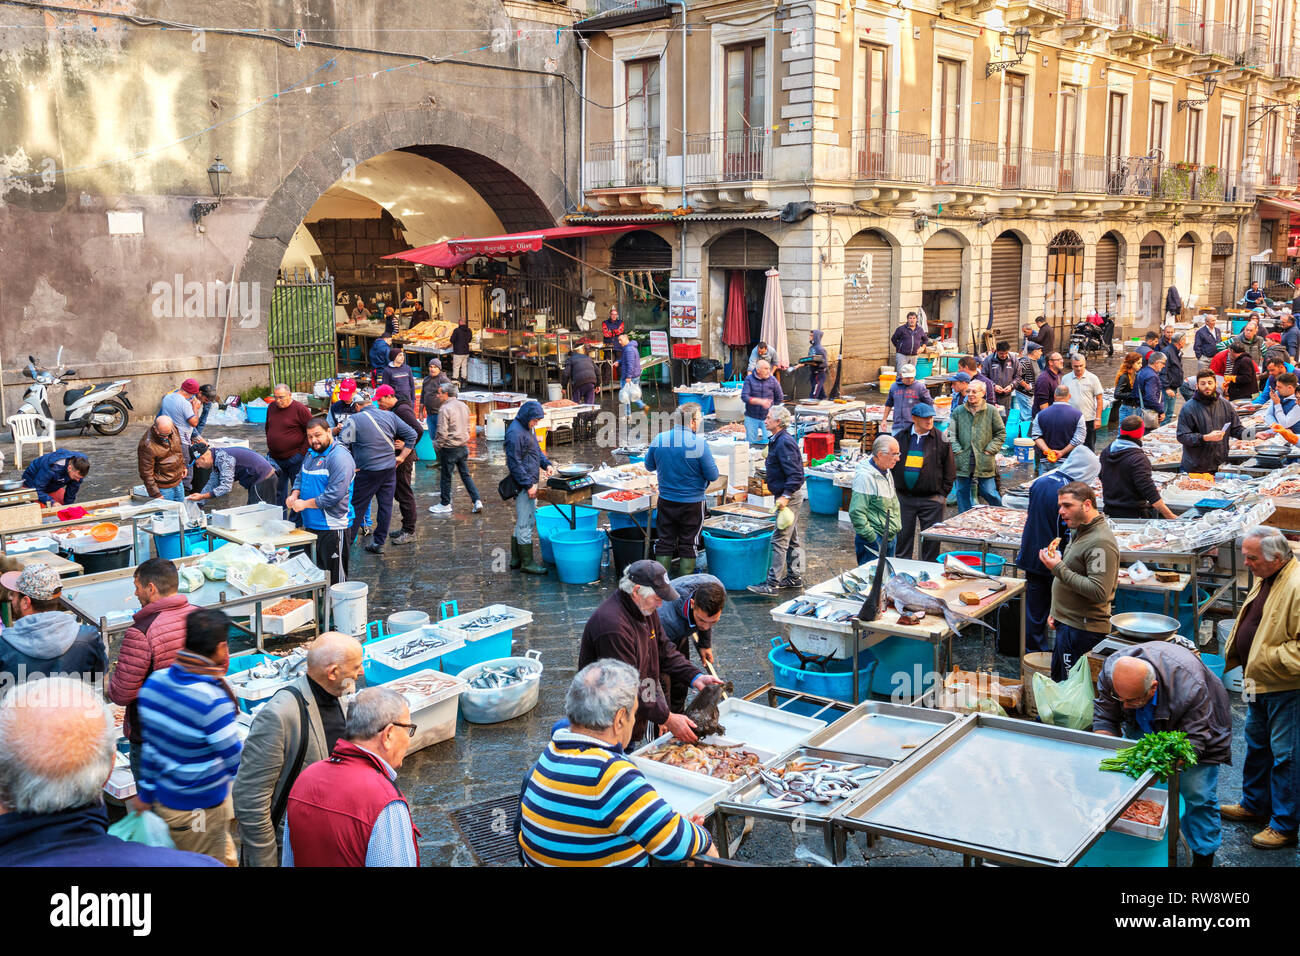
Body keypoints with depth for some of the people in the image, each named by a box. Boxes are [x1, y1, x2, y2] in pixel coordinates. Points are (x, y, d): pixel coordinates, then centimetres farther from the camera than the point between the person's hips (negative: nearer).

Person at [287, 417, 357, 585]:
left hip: (332, 528, -9)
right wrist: (294, 495, 2)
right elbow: (300, 477, 24)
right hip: (310, 524, 9)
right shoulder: (312, 453, 12)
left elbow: (334, 495, -25)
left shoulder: (339, 457, -18)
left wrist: (304, 504, -17)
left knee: (334, 577, -3)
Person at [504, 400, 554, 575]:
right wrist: (529, 484, -20)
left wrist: (547, 463, 7)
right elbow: (514, 463, -21)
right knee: (525, 524, -5)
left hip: (530, 482, 11)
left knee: (522, 523, 16)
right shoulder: (515, 433, -19)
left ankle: (516, 559, 25)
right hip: (523, 486, -11)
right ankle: (527, 563, 1)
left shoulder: (528, 429, 13)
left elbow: (537, 450, 26)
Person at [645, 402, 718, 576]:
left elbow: (649, 466, 10)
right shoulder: (699, 444, -17)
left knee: (665, 542, 12)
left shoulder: (659, 439, -3)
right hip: (692, 503, -3)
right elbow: (713, 475, -13)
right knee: (688, 545, 8)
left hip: (666, 501, 4)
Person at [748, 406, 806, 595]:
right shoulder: (777, 440, 11)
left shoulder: (784, 442, -20)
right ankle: (794, 577, 27)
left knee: (780, 540, -8)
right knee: (791, 540, 17)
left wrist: (785, 496, -28)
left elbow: (796, 474, -25)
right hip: (786, 494, 11)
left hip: (789, 496, -11)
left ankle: (771, 584, -6)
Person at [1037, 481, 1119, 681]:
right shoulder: (1078, 531, 13)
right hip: (1067, 624, 10)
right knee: (1058, 682, 16)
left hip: (1083, 631, -10)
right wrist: (1056, 612, 20)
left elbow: (1099, 592, -26)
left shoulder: (1101, 543, -20)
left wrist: (1059, 569, -23)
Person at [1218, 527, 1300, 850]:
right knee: (1257, 745, 23)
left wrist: (1267, 658, -24)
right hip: (1261, 684, 10)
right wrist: (1234, 655, 13)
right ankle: (1254, 805, 40)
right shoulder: (1265, 580, 6)